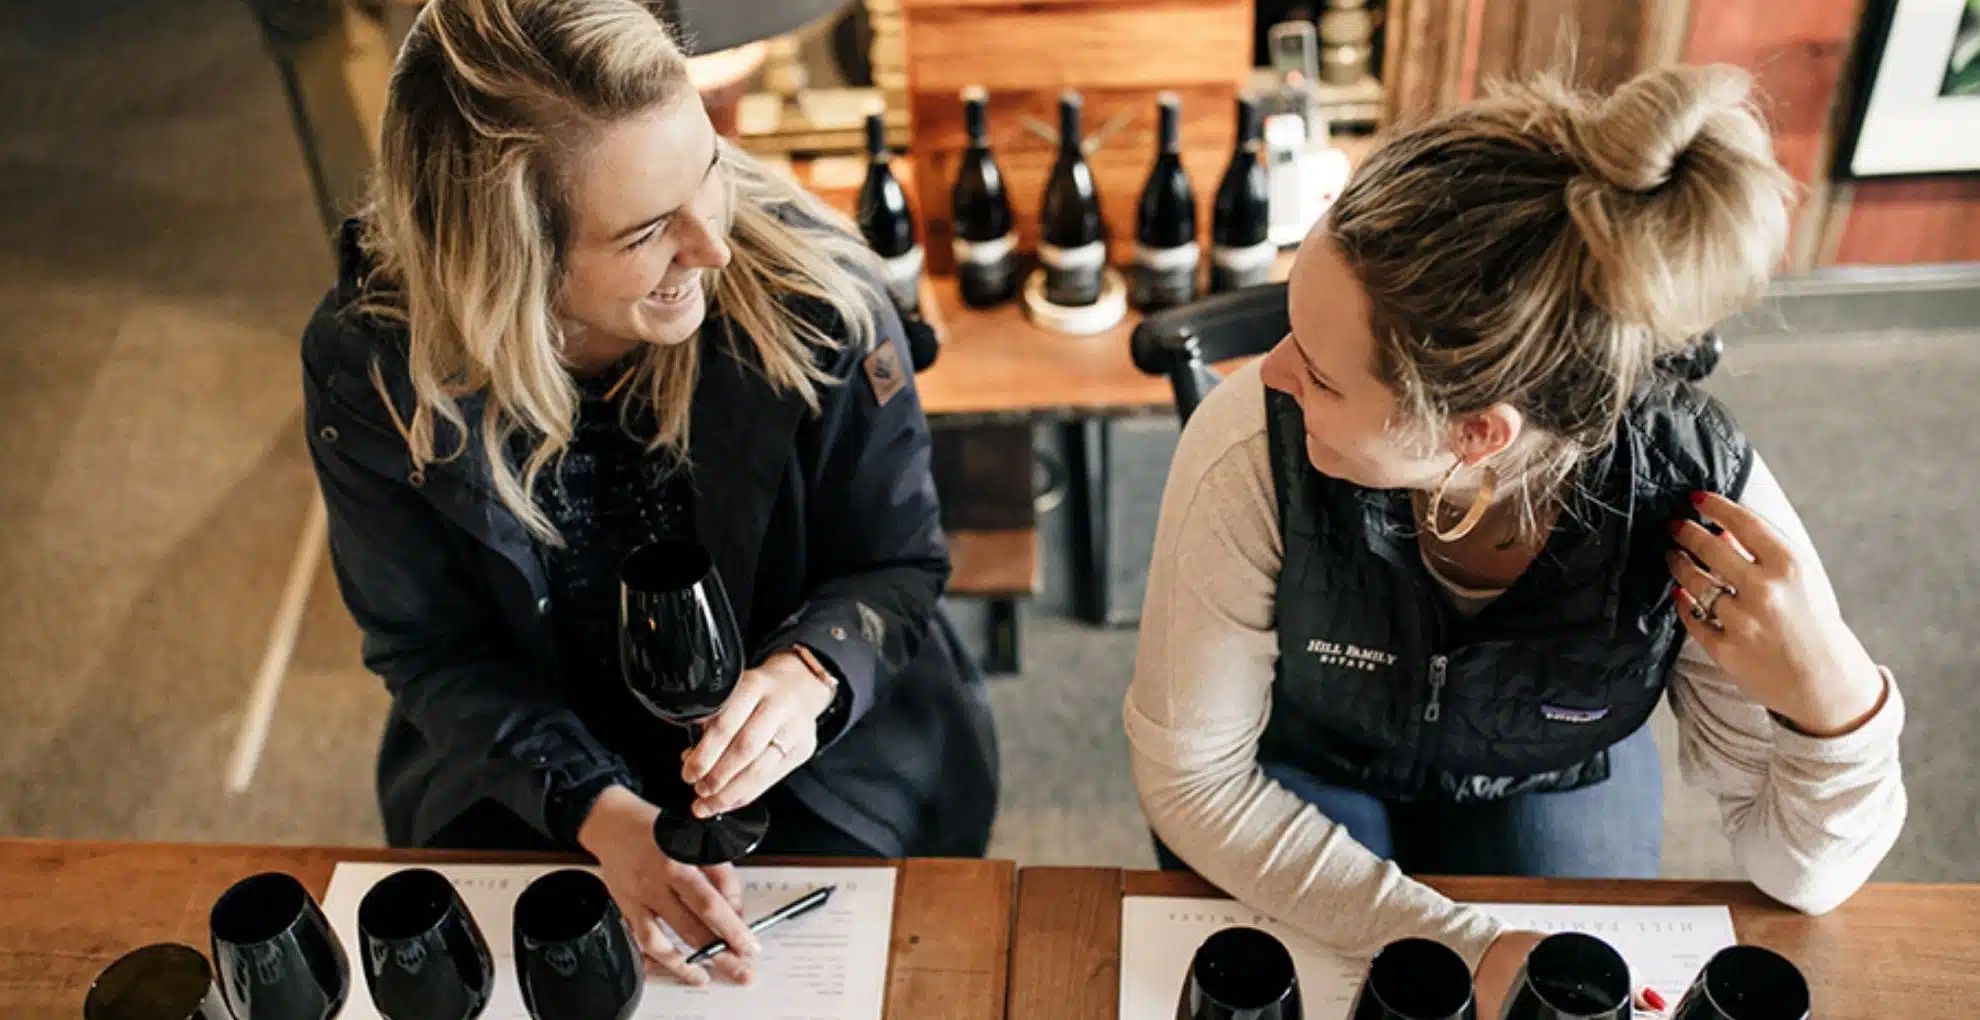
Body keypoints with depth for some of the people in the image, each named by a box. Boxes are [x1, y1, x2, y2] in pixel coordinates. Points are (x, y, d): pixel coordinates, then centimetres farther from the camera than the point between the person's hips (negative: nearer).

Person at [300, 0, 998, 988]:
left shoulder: (810, 288, -24)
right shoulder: (369, 367, -21)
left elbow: (897, 561, -11)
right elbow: (430, 647, -9)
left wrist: (807, 676, -33)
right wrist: (597, 812, -25)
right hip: (534, 768, 2)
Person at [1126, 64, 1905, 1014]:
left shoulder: (1699, 498, -32)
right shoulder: (1251, 450, -36)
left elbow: (1802, 872, -19)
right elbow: (1191, 776, -22)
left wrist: (1833, 701, -40)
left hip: (1548, 782, 1)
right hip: (1302, 772, 0)